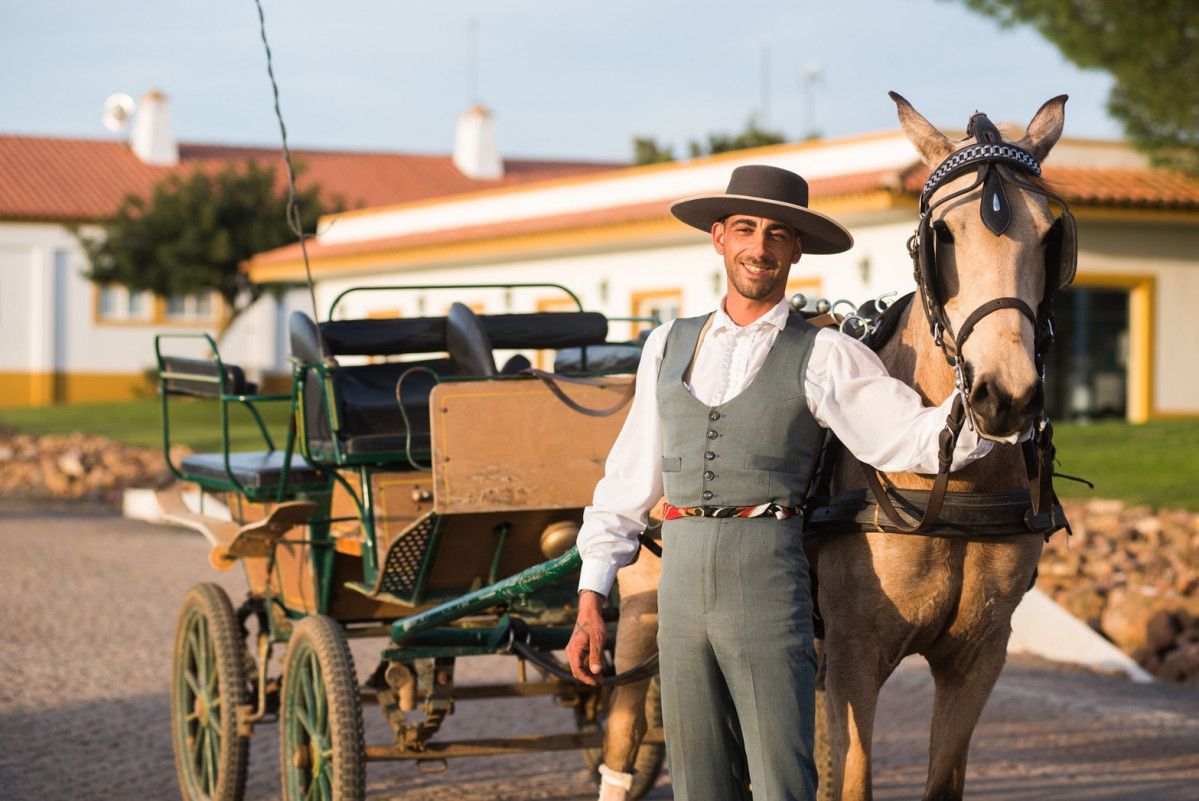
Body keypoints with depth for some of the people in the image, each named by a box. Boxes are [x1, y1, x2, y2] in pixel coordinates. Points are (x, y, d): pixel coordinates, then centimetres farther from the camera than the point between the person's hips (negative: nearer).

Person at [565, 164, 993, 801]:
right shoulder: (669, 345, 14)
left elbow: (917, 440, -7)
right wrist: (590, 601, 12)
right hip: (680, 581, 4)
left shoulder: (826, 357, 2)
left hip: (766, 582, -4)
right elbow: (628, 478, 16)